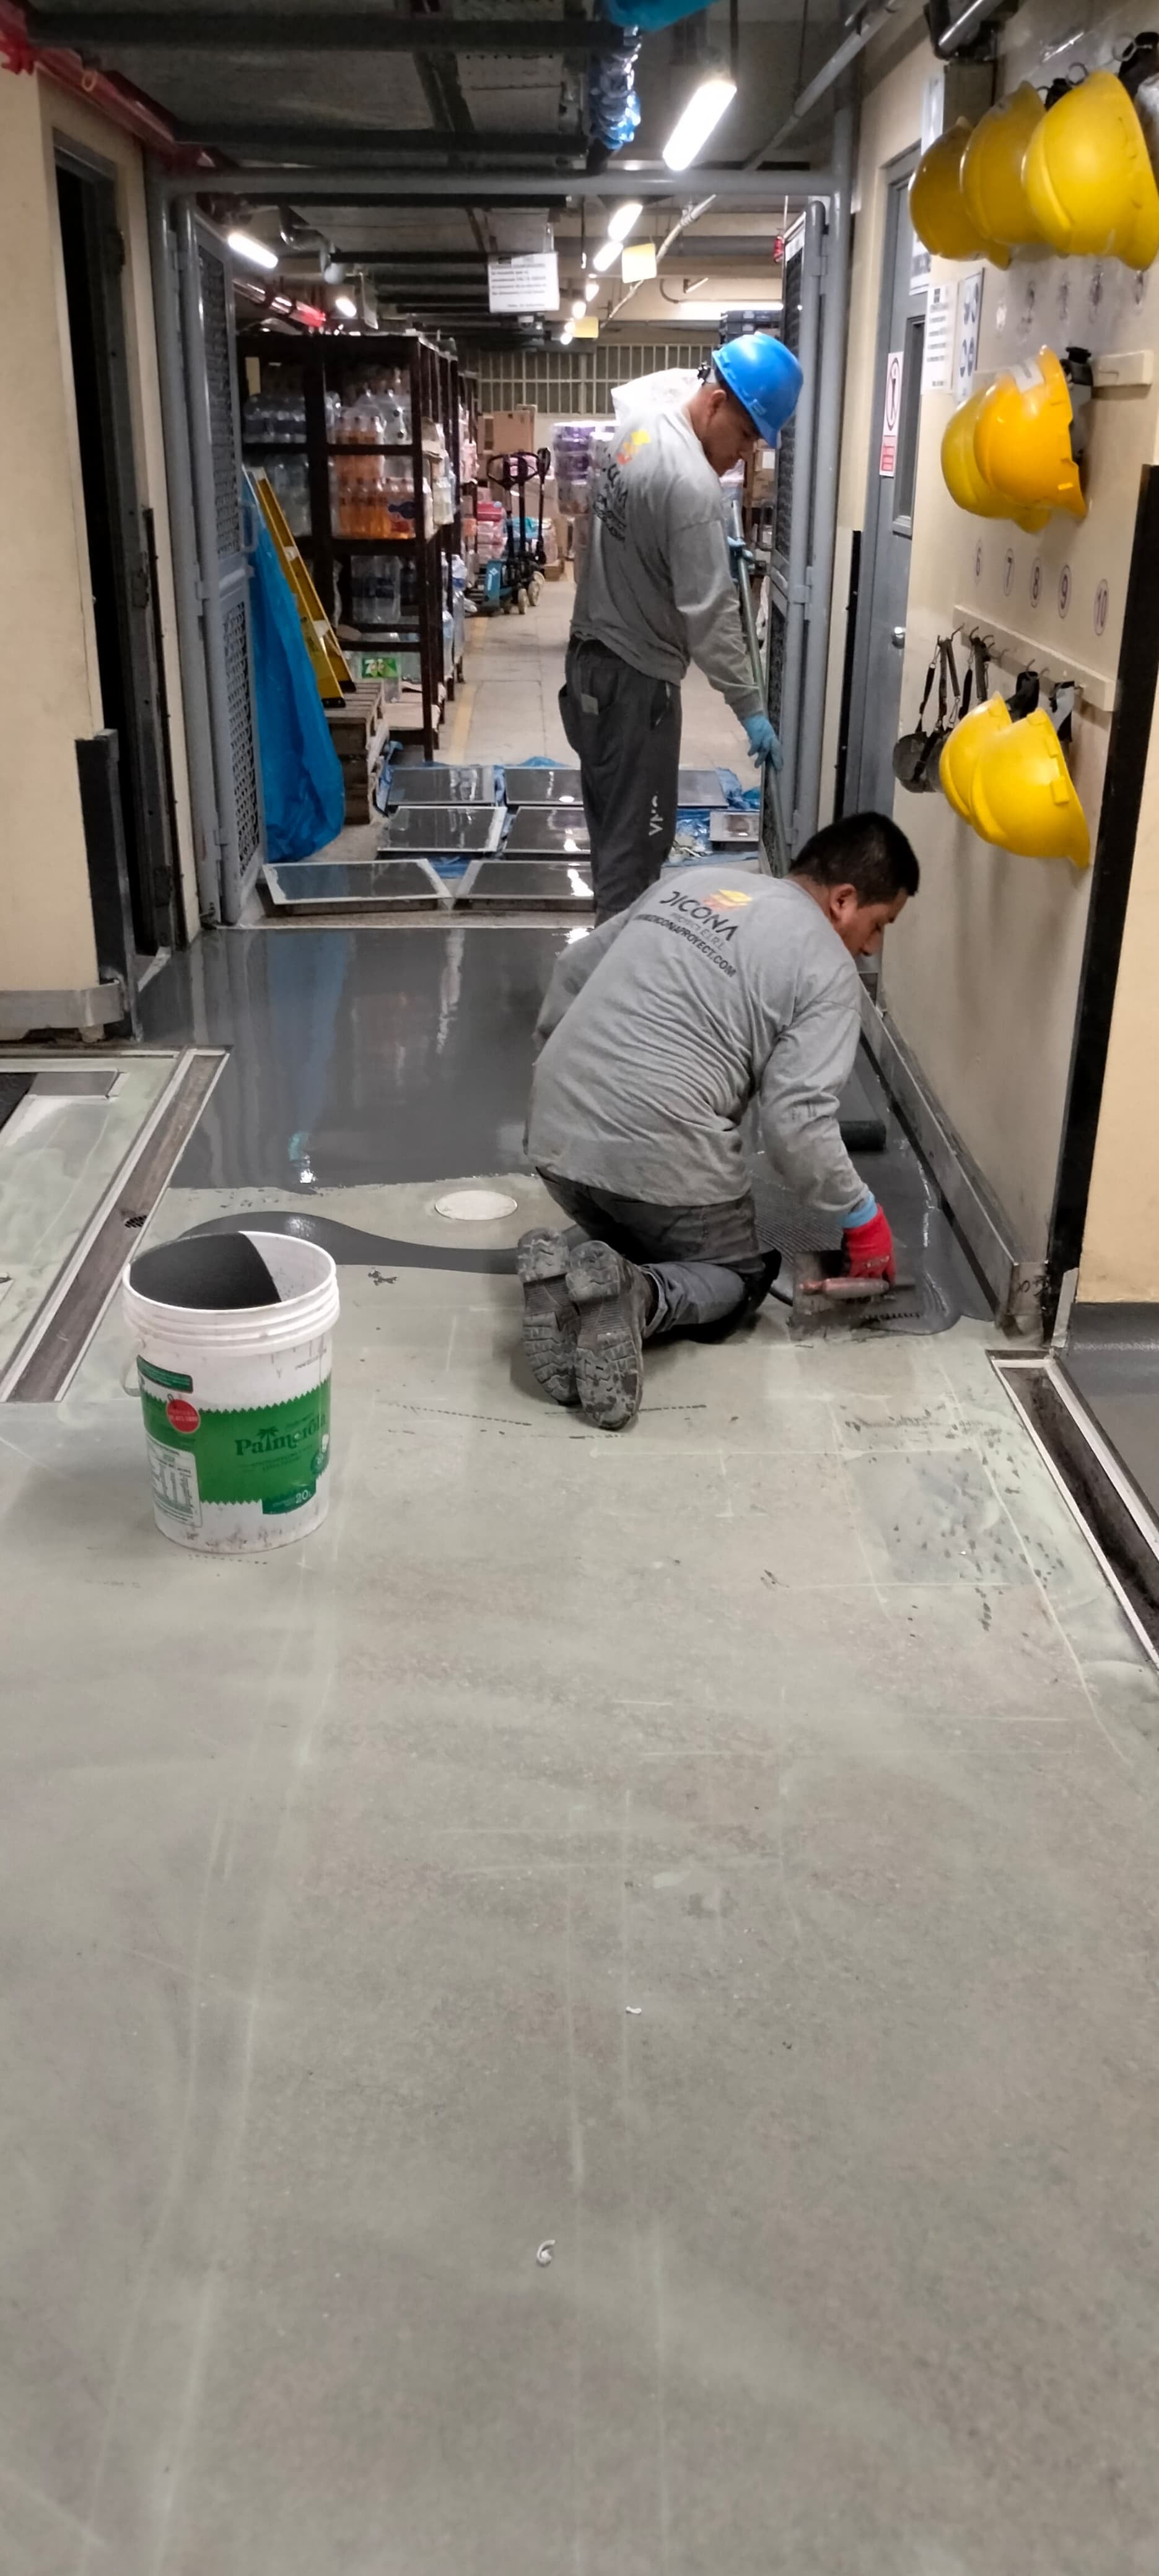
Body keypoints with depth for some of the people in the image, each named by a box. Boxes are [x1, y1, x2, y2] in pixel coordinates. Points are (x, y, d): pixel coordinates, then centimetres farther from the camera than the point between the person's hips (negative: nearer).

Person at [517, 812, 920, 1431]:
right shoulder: (827, 972, -3)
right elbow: (796, 1123, -11)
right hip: (663, 1157, -6)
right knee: (740, 1277, 19)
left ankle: (564, 1268, -4)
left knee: (627, 1236, 31)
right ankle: (637, 1297, -13)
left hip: (556, 1131, 6)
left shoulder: (690, 882, 17)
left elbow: (574, 970, 23)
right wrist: (862, 1216, 3)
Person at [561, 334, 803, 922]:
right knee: (636, 840, -4)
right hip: (636, 678, -10)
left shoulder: (644, 428, 7)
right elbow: (709, 613, -25)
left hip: (592, 656, 10)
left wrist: (718, 554, 9)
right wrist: (750, 708, -21)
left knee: (612, 825, 18)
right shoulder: (691, 483, -23)